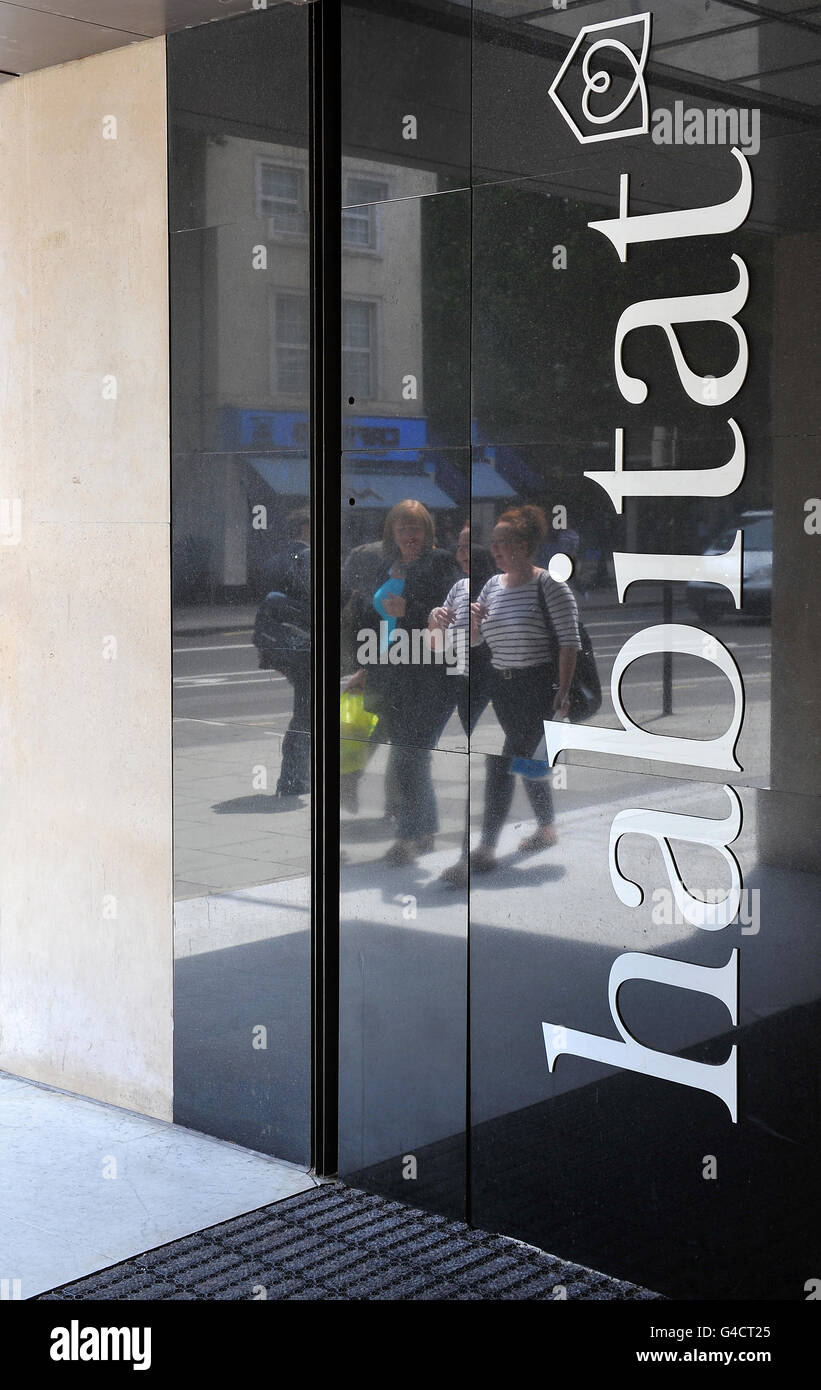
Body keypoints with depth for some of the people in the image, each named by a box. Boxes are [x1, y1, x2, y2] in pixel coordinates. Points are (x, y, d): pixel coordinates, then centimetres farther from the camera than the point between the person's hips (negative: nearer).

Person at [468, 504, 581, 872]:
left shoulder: (548, 586, -11)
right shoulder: (493, 585, 9)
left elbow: (570, 641, -12)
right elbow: (475, 640, 16)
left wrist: (563, 691, -17)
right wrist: (473, 621, -7)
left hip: (539, 686, -7)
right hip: (503, 686, 7)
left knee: (503, 763, -13)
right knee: (527, 758, 18)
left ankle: (487, 847, -11)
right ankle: (547, 829, 35)